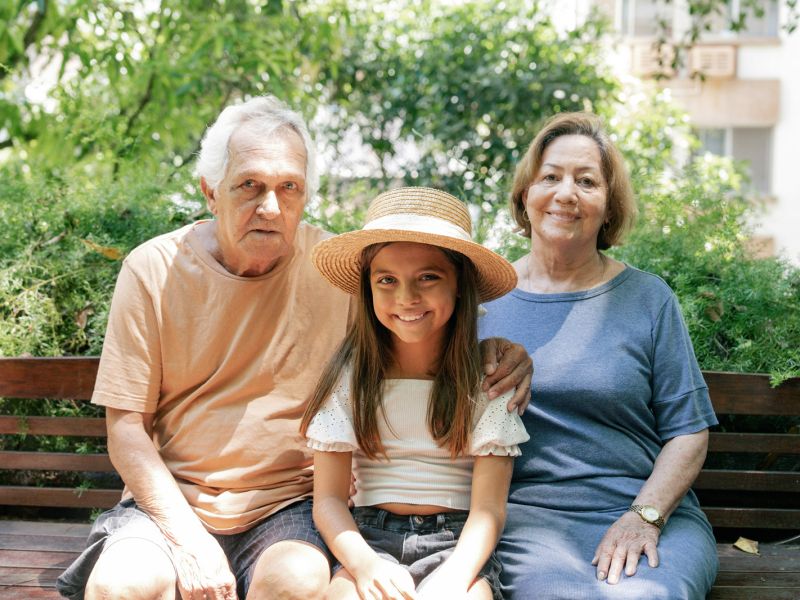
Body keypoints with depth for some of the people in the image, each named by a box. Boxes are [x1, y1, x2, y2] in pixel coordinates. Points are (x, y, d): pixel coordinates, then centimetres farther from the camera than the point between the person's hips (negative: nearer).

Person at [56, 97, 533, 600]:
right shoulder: (153, 271, -3)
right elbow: (127, 429, -2)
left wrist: (493, 349, -16)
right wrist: (189, 540, -14)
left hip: (292, 505, 0)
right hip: (172, 501, 0)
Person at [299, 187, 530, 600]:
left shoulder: (485, 379, 0)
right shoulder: (352, 374, 3)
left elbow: (488, 509, -5)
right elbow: (328, 498, 0)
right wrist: (365, 565, -19)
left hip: (456, 542, 0)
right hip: (371, 538, 0)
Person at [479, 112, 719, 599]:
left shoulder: (648, 299, 8)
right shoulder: (486, 297, 9)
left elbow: (688, 431, 4)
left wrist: (643, 517, -9)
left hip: (653, 512, 0)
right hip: (527, 512, 0)